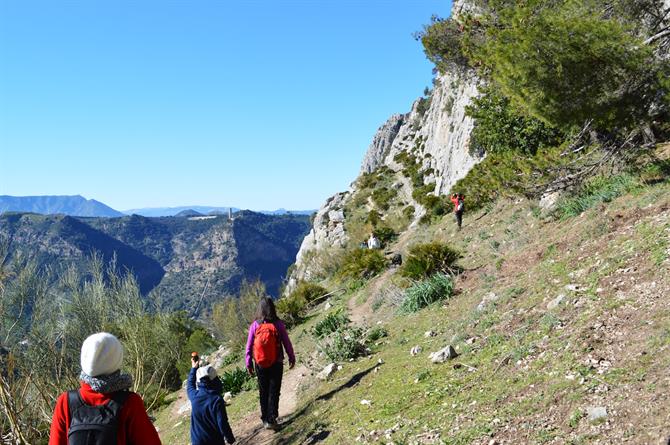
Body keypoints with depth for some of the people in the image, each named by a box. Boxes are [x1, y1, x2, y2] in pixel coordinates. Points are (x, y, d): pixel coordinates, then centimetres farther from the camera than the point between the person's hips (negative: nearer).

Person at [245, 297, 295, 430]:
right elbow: (287, 343, -5)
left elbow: (249, 346, -3)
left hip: (260, 365, 2)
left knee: (263, 392, 16)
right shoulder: (278, 324, -13)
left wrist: (249, 363, 9)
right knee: (274, 392, 9)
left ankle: (265, 419, 25)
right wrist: (292, 358, 9)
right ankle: (271, 420, 5)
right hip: (276, 363, -2)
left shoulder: (255, 325, -10)